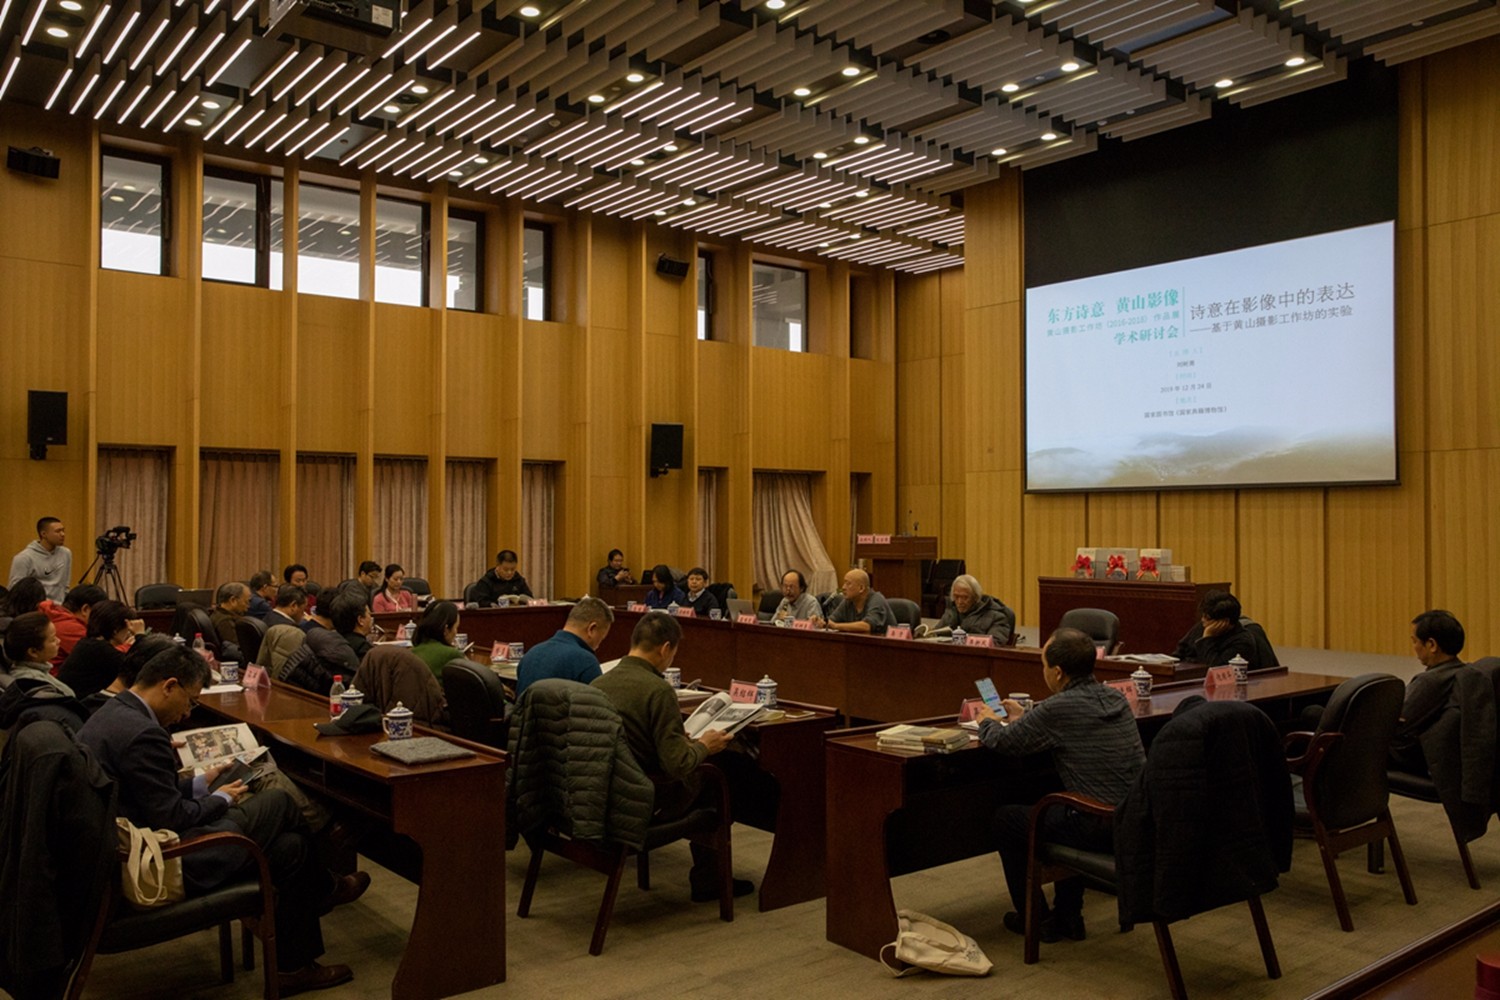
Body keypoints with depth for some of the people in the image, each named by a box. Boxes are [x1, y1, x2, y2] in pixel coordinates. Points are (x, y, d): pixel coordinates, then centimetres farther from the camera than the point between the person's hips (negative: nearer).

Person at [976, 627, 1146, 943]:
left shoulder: (1058, 708, -18)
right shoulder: (1116, 698, 6)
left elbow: (1004, 742, -6)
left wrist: (988, 722, 16)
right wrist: (1024, 717, 33)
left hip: (1099, 829, -8)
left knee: (1005, 819, 13)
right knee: (1060, 809, 35)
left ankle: (1033, 919, 25)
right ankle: (1067, 916, 36)